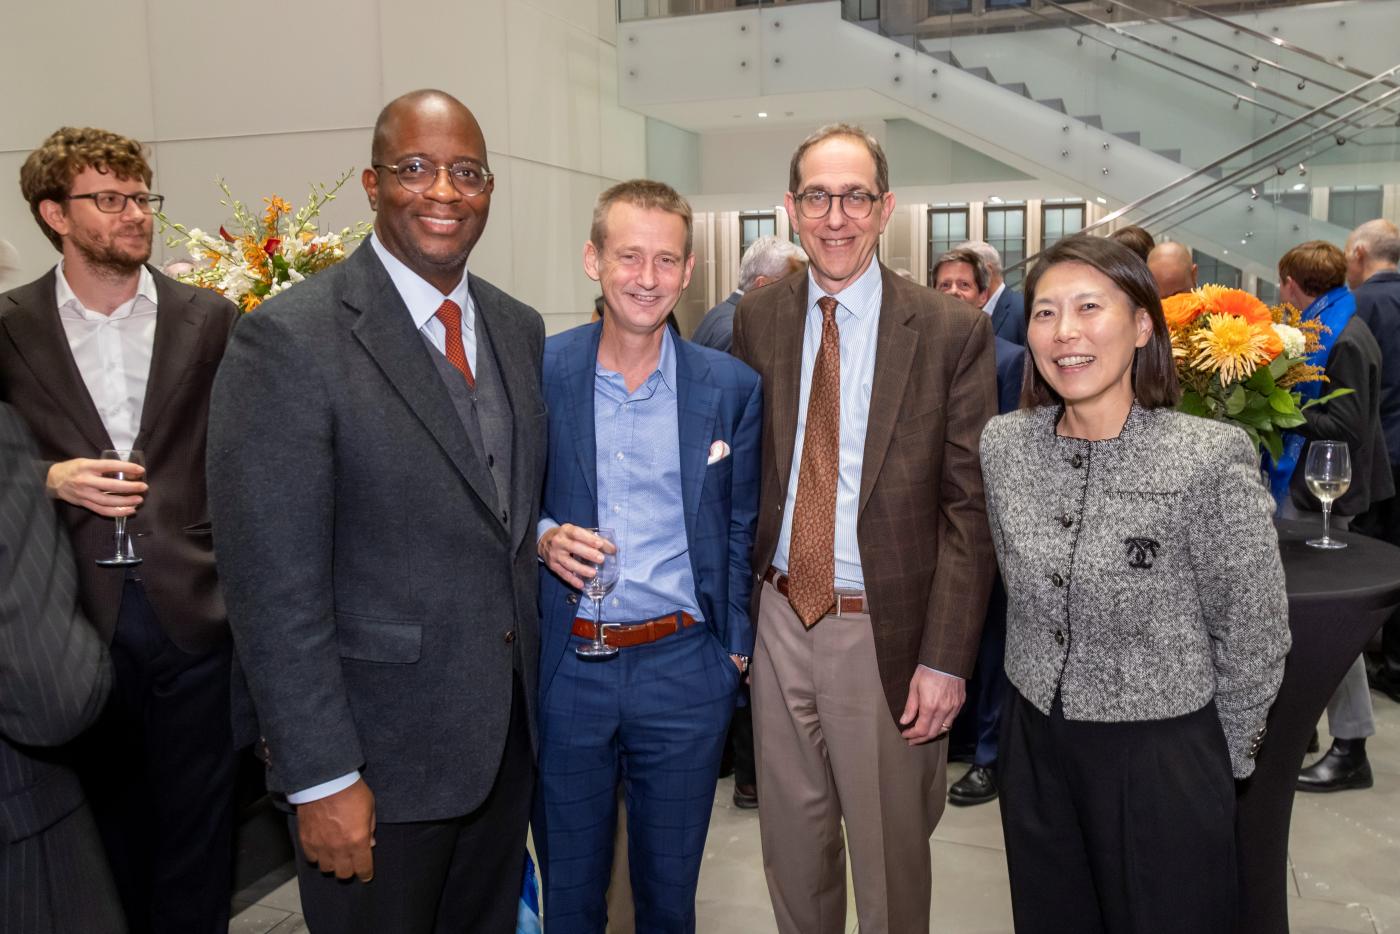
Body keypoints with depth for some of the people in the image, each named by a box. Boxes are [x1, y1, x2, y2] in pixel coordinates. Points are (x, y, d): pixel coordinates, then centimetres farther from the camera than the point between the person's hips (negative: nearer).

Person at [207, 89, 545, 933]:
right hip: (378, 753, -6)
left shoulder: (520, 327, 5)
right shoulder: (290, 339, -16)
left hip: (509, 734, 6)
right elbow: (276, 585, -18)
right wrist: (322, 779, -17)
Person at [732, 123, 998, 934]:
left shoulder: (952, 331, -8)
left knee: (892, 858, 15)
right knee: (793, 845, 19)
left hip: (887, 631, -3)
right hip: (781, 618, 3)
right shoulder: (758, 319, 2)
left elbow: (970, 506, -9)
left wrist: (946, 657, -12)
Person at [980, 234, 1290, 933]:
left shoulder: (1212, 457, -18)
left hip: (1162, 757, -4)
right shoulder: (1002, 443, -4)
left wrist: (1218, 757, 1)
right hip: (1034, 745, 4)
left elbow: (1255, 634, -8)